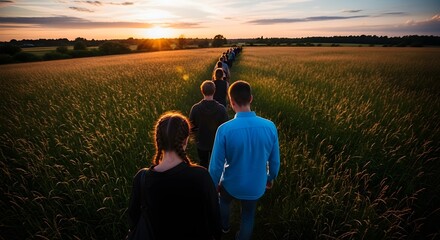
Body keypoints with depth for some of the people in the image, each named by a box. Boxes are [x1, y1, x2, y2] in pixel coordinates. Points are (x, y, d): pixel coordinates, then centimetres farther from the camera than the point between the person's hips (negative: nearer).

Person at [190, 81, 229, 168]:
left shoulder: (195, 108, -18)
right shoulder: (221, 108, -20)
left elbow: (191, 126, -8)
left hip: (201, 143, 1)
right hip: (217, 143, 0)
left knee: (203, 164, 21)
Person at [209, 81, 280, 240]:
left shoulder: (224, 129, -29)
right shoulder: (269, 127, -20)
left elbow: (216, 164, -18)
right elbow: (275, 160, -7)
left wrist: (214, 184, 2)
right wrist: (271, 178, 14)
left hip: (232, 184, -1)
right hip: (256, 186, 1)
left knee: (224, 202, 34)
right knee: (248, 215, 28)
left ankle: (224, 226, 61)